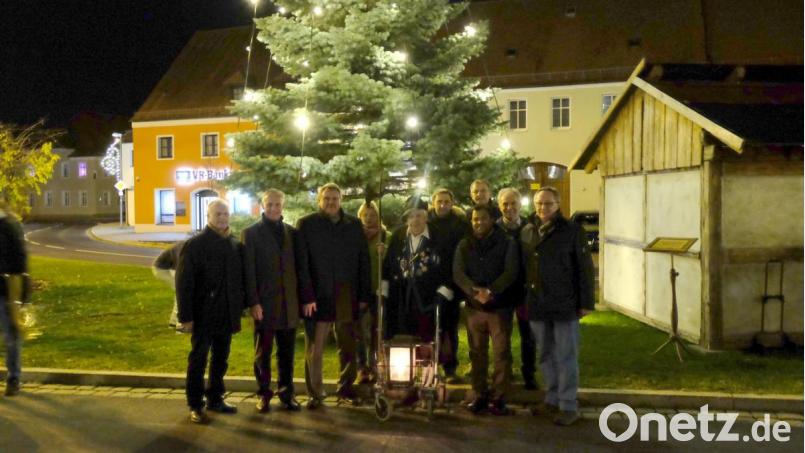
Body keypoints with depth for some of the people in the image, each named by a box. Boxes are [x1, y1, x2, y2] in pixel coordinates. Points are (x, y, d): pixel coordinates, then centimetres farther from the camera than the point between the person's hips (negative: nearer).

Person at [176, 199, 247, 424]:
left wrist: (240, 308, 7)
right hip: (203, 315, -5)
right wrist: (186, 316, -13)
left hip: (226, 316, 5)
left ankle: (215, 399, 27)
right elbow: (183, 282, -10)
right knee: (198, 360, 3)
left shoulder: (234, 245, 8)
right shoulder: (195, 244, -7)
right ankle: (195, 405, 13)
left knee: (221, 360, 14)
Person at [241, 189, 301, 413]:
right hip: (264, 303, -3)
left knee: (287, 352, 8)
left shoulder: (291, 232, 11)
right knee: (263, 352, 6)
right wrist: (253, 302, -11)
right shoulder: (251, 233, 1)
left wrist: (303, 297, 5)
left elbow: (298, 265, 11)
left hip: (289, 303, 3)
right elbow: (248, 270, -5)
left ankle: (286, 392, 19)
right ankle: (264, 394, 18)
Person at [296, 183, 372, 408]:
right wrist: (307, 297, -12)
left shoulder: (354, 225, 7)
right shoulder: (306, 224, 0)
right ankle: (315, 393, 16)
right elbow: (301, 264, -5)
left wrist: (364, 295, 1)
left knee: (348, 347, 10)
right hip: (318, 296, -2)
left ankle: (346, 387, 25)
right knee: (314, 349, 4)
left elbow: (363, 261, 7)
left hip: (347, 297, 2)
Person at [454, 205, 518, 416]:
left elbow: (511, 272, -10)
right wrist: (474, 291, -23)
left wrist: (491, 291, -26)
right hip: (474, 306, 3)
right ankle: (480, 396, 18)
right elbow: (458, 273, -3)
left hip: (500, 306, -2)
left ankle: (498, 397, 8)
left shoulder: (506, 243, 1)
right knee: (477, 354, 8)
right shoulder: (464, 245, 8)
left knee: (501, 353, -1)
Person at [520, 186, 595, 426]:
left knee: (566, 357, 2)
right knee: (546, 356, 14)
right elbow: (523, 267, 12)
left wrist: (586, 301, -9)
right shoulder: (526, 232, 8)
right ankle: (552, 400, 26)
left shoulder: (572, 231, -5)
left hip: (565, 305, -5)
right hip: (537, 306, 5)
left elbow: (585, 268, -6)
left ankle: (568, 405, 10)